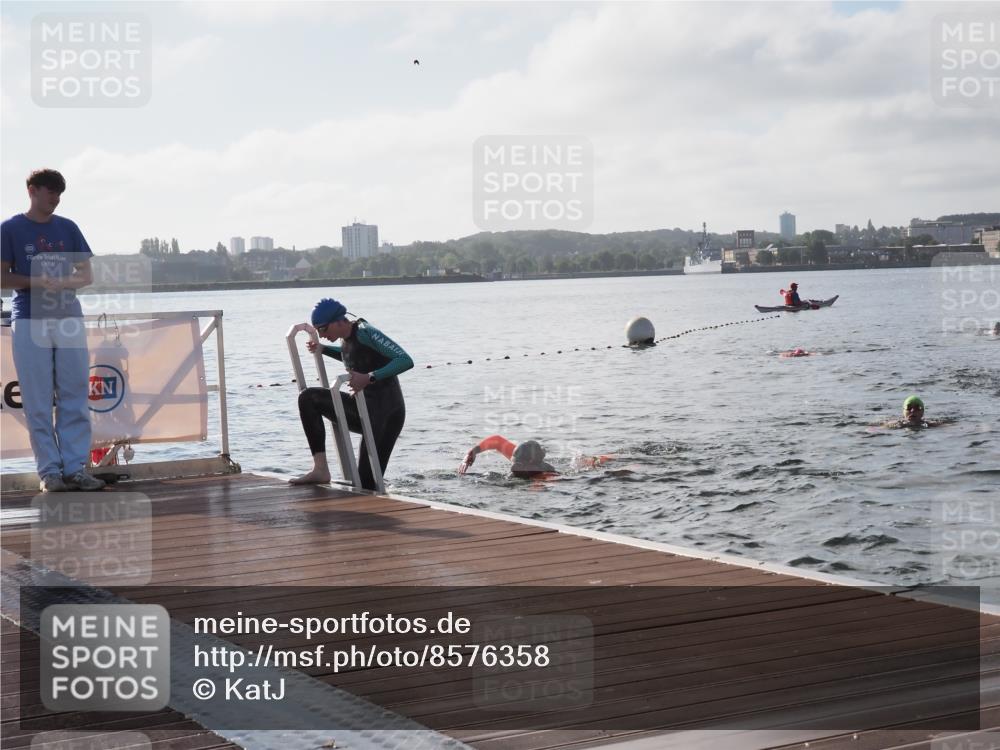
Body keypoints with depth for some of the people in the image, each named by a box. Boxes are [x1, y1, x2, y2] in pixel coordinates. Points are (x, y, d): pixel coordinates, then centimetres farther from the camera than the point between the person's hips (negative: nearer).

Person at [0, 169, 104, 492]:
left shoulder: (68, 228, 11)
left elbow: (87, 274, 12)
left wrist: (66, 283, -9)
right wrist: (38, 282, -15)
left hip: (69, 318, 3)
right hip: (30, 321, -3)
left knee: (75, 397, 1)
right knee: (38, 401, -3)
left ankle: (76, 467, 6)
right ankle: (49, 471, 2)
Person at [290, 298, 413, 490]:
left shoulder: (365, 332, -18)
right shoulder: (348, 338, 8)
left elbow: (405, 361, -27)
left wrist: (370, 377, -36)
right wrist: (322, 349, 19)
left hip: (385, 413, -9)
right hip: (362, 409, 9)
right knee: (308, 398, -4)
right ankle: (320, 469, -8)